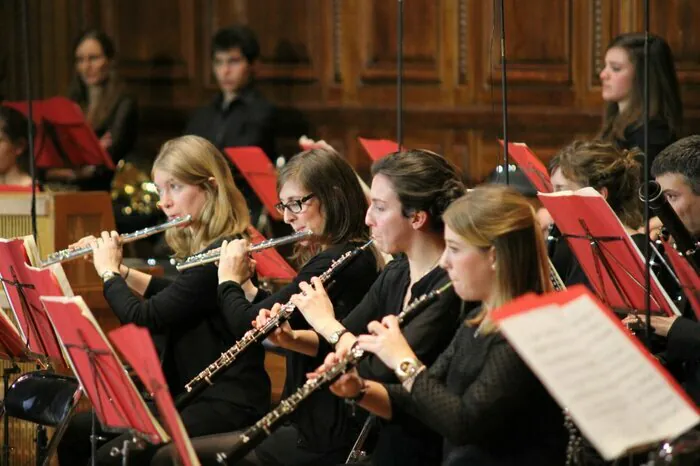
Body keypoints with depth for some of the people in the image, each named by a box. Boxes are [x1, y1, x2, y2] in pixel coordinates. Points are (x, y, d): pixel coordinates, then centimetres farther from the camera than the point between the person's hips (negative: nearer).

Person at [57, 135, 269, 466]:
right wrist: (122, 271, 15)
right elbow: (176, 296, 31)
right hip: (191, 395, 10)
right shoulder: (200, 248, 10)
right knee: (75, 434, 6)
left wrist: (108, 271, -3)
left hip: (227, 405, -10)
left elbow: (143, 318, -21)